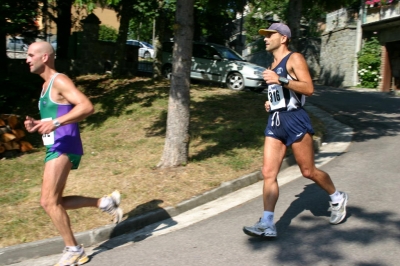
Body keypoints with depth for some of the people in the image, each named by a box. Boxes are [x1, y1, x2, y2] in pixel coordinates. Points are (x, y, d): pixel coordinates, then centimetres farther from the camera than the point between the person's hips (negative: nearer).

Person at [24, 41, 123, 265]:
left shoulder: (59, 81, -10)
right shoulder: (47, 85, 20)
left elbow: (87, 107, -24)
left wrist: (55, 122, -31)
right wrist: (37, 125, 9)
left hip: (64, 147, -10)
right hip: (54, 147, 10)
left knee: (49, 201, -11)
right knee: (55, 202, 10)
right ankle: (105, 202, 18)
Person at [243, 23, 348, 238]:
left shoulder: (294, 59, -5)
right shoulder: (273, 65, 20)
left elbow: (308, 88, -17)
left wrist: (281, 80, -26)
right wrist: (272, 102, 14)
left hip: (294, 119, -7)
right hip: (275, 122, 8)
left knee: (308, 171, 3)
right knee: (268, 173, -4)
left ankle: (337, 198, 30)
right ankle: (267, 224, -4)